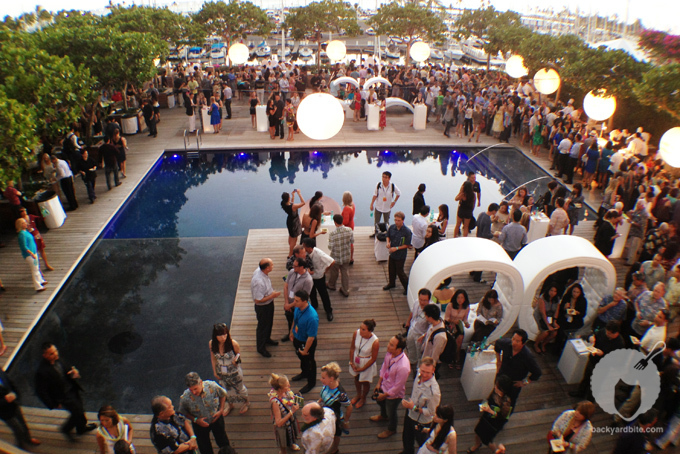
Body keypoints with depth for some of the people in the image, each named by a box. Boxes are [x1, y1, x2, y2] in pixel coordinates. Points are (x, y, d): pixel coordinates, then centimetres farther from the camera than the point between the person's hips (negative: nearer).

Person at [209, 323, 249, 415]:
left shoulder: (233, 344, -31)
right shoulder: (211, 344, -22)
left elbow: (238, 354, -10)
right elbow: (213, 358, -4)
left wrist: (236, 360, -32)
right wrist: (215, 372, 4)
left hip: (234, 371, -3)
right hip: (221, 372, 3)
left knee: (239, 387, 21)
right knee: (226, 390, 26)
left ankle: (246, 402, 52)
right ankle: (230, 405, 57)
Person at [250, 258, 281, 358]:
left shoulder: (259, 270, -13)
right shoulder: (259, 282, -40)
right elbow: (258, 300, -32)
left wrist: (271, 292, 10)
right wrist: (272, 296, -26)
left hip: (269, 303, 9)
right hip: (262, 307, -9)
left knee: (269, 322, 30)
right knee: (263, 326, 14)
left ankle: (267, 339, 56)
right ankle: (261, 348, 38)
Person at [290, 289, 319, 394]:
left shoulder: (312, 317, -41)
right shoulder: (298, 307, -19)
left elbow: (311, 337, -30)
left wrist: (305, 350, -18)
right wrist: (292, 331, 16)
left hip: (307, 342, -7)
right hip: (297, 338, 7)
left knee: (309, 361, 19)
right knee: (301, 358, 32)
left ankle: (311, 382, 46)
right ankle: (304, 373, 61)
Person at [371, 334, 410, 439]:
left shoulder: (403, 367, -43)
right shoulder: (389, 353, -23)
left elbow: (397, 387, -28)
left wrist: (384, 395, -16)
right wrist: (379, 383, 2)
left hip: (393, 395, -7)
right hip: (384, 386, 7)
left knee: (391, 412, 23)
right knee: (380, 402, 35)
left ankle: (391, 429, 55)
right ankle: (383, 416, 68)